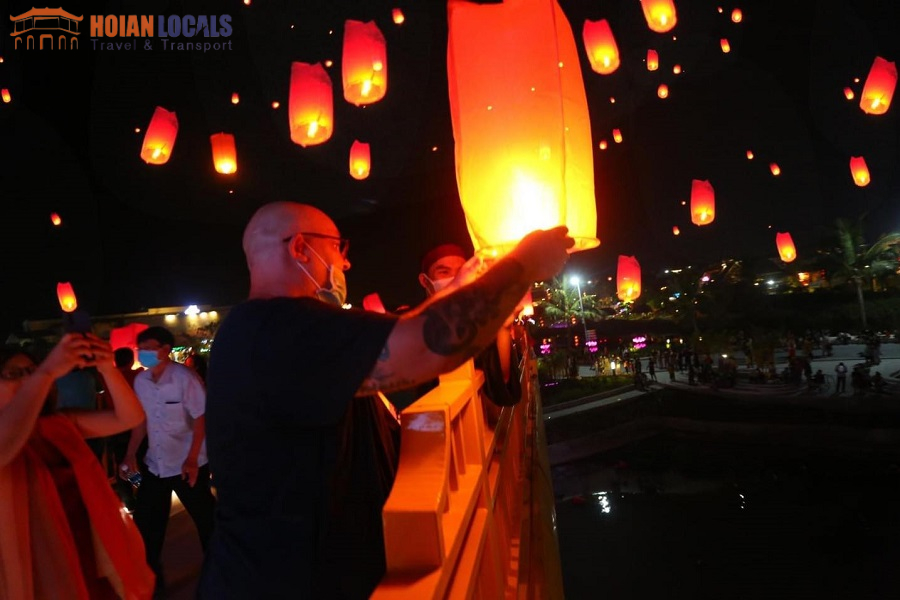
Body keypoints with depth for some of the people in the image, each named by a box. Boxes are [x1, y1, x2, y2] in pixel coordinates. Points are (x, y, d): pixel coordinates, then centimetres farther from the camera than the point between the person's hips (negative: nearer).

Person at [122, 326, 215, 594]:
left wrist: (191, 459, -21)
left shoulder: (184, 377, -17)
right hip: (154, 464, 6)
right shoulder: (140, 380, 2)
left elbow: (201, 418, -17)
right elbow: (141, 419, 12)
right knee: (145, 523, 14)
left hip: (187, 465, -6)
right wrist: (130, 454, 8)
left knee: (206, 521, 7)